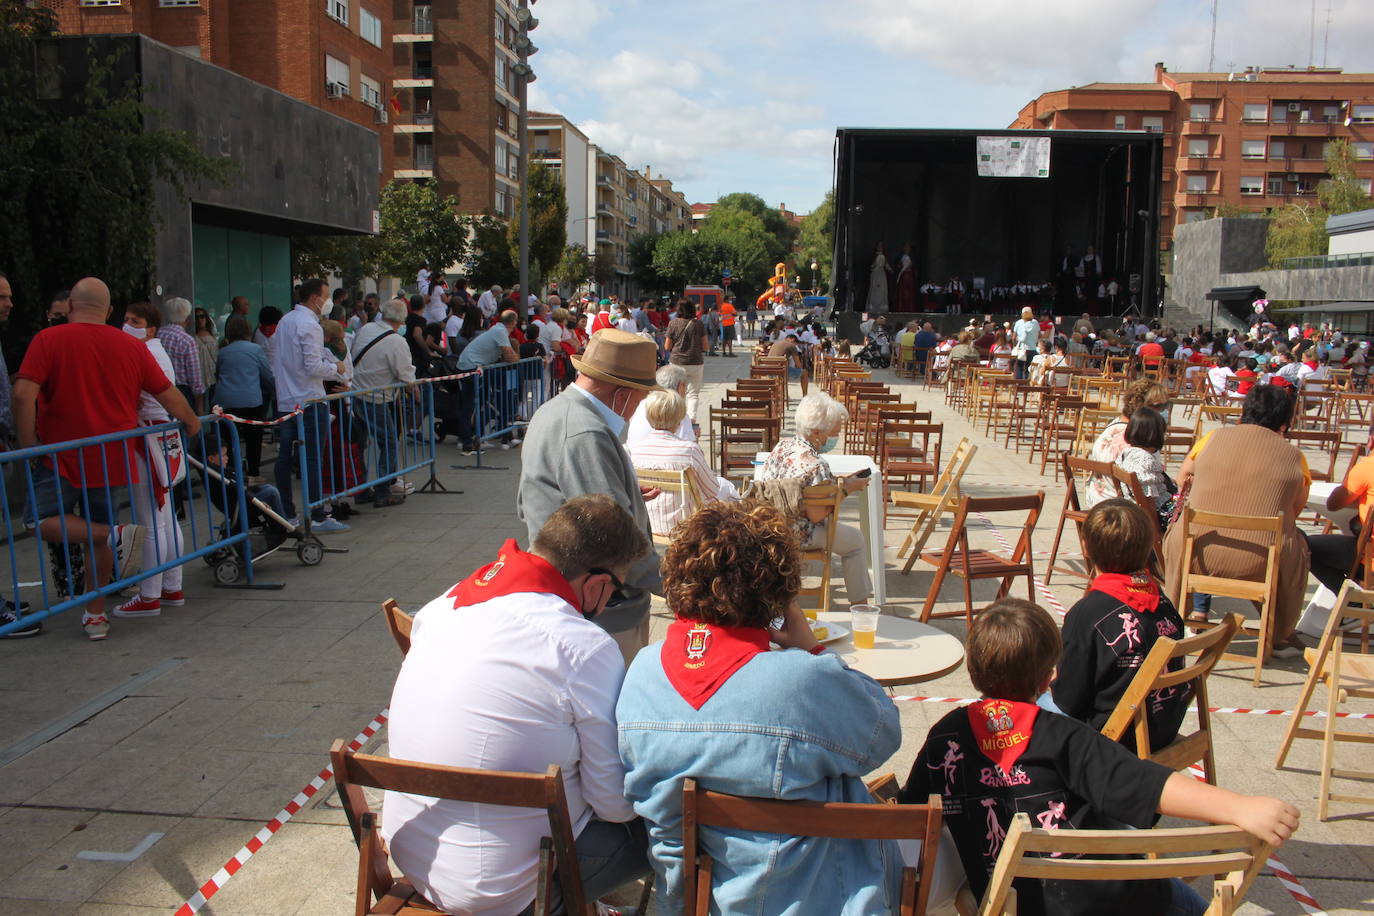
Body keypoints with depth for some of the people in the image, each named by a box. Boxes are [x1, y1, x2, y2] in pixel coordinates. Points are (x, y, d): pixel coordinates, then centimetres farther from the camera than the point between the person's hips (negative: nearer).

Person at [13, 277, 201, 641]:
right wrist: (191, 421, 25)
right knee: (98, 534, 14)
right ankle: (95, 614, 18)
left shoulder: (48, 340, -6)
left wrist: (28, 444, -6)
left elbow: (23, 393, -15)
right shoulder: (132, 346, 3)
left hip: (62, 456, -4)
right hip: (112, 457, 4)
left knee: (44, 521, 3)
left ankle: (116, 534, -18)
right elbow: (166, 392, 8)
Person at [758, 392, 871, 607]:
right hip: (795, 535, -9)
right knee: (855, 540, 13)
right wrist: (845, 489, -12)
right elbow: (816, 516, -22)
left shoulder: (783, 444, -2)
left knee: (833, 521, 32)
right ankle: (859, 605, 25)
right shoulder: (815, 466, -28)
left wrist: (837, 481, 9)